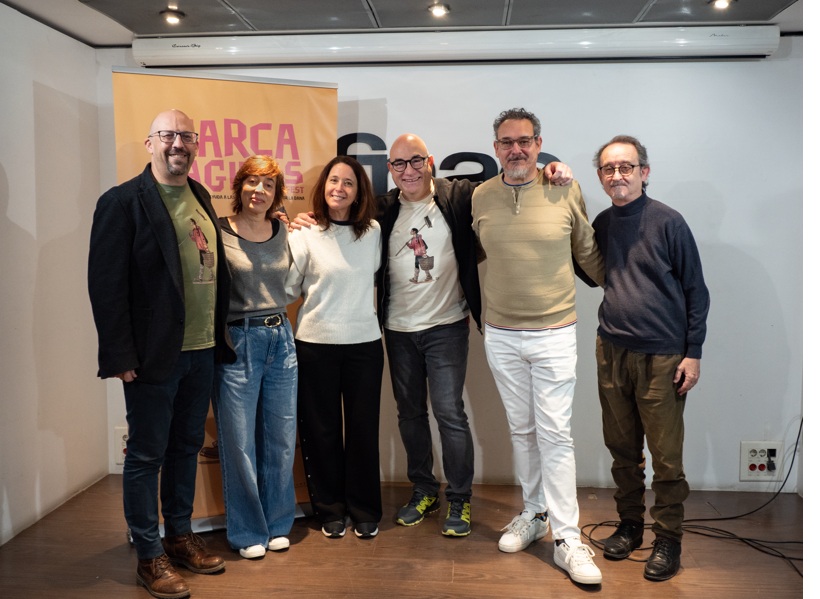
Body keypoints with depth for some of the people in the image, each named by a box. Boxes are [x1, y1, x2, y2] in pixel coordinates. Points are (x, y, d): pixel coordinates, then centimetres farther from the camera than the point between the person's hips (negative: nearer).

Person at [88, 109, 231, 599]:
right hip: (153, 355, -7)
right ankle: (150, 557, 20)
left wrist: (219, 337, 10)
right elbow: (106, 283, -13)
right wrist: (120, 355, -16)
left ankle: (180, 536, 34)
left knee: (187, 447, 18)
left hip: (202, 351, 7)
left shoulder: (200, 197, 12)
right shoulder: (124, 201, -9)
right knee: (147, 455, 6)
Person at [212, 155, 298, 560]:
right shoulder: (219, 231, -5)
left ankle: (277, 525, 29)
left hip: (280, 340, 4)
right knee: (239, 441, 4)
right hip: (236, 342, -4)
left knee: (281, 438, 11)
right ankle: (248, 532, 22)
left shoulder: (285, 232, 7)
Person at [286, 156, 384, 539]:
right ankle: (330, 509, 25)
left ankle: (365, 510, 24)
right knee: (322, 429, 8)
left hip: (365, 342, 2)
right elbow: (287, 288, -5)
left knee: (363, 427, 8)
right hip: (316, 343, -2)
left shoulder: (373, 233, 4)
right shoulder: (305, 234, -5)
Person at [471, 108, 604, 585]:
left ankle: (568, 539, 7)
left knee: (554, 434, -2)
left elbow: (588, 253, 8)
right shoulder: (481, 197, 1)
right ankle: (535, 513, 30)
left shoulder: (566, 190, -5)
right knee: (521, 430, 14)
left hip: (554, 334, -3)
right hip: (501, 335, 3)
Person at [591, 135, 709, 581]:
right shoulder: (602, 223, 7)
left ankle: (668, 539, 18)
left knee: (666, 457, 2)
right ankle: (629, 525, 30)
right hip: (612, 351, 5)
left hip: (661, 357, -4)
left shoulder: (668, 222, -7)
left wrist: (693, 352, -7)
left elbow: (695, 290, -4)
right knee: (622, 449, 14)